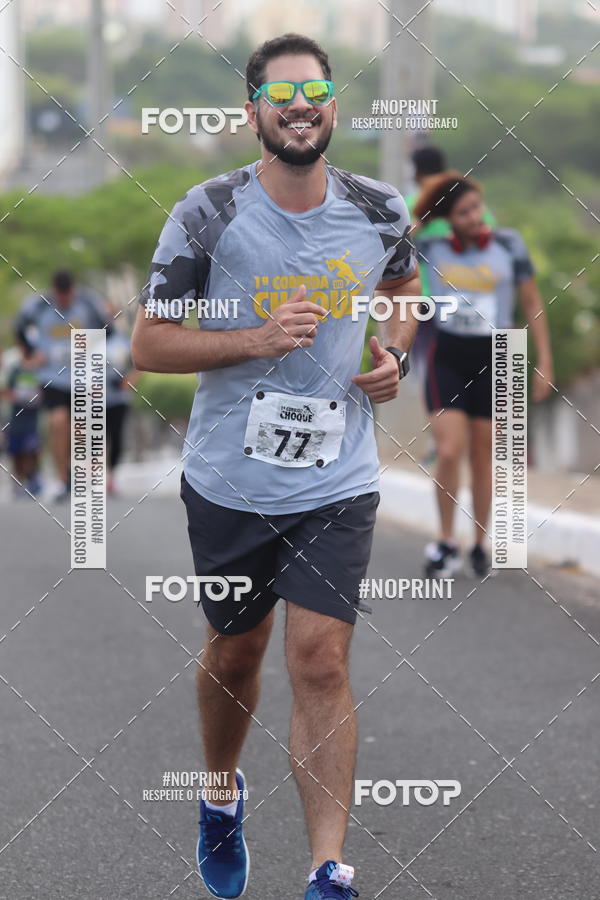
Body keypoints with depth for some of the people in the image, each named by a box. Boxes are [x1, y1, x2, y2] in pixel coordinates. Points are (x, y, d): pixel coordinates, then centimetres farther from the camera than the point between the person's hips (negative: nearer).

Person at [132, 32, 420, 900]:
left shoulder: (378, 211, -1)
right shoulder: (208, 214, -10)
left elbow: (403, 291, 22)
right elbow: (148, 344, -7)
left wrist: (393, 354, 1)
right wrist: (258, 340, -20)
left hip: (337, 479, 0)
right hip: (230, 479, 0)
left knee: (320, 662, -9)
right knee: (234, 649, 17)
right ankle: (221, 794, 45)